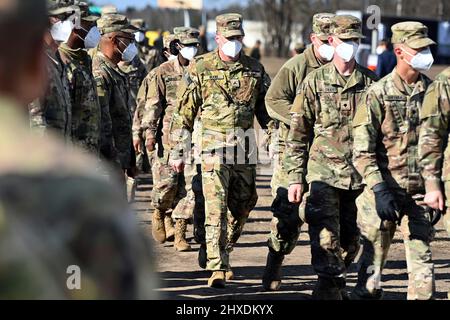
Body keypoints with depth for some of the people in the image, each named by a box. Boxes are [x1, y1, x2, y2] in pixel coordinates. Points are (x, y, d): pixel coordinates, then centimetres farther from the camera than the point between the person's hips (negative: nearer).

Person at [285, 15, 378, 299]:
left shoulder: (370, 81, 7)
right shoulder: (315, 81, 1)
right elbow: (297, 134, 2)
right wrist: (295, 178, -3)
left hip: (360, 176, 3)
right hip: (324, 173, -3)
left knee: (351, 240, 11)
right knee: (326, 238, -9)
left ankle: (338, 283, 30)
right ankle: (330, 290, -4)